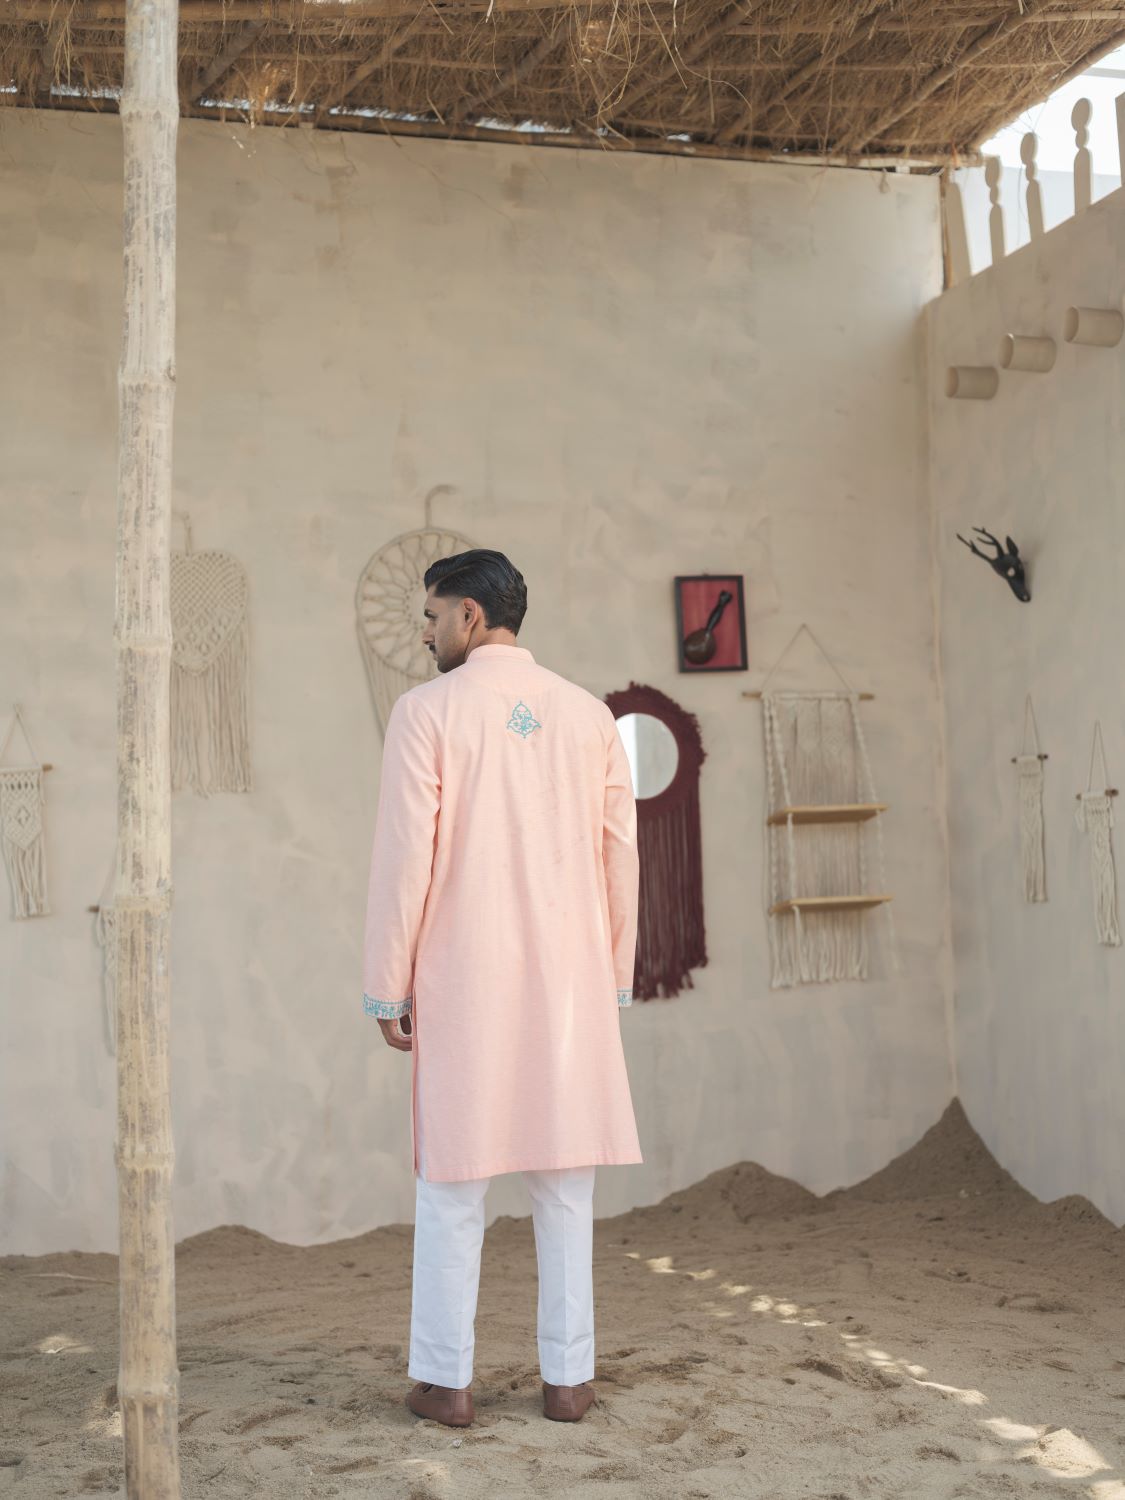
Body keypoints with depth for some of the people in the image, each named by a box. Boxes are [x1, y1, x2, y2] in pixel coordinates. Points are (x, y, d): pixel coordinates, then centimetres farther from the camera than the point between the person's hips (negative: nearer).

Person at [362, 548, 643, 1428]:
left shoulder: (427, 712, -6)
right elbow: (620, 857, 6)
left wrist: (387, 987, -2)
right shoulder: (589, 716, 5)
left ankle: (446, 1380, 11)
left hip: (464, 979, -3)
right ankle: (568, 1376, 13)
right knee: (565, 1184, 9)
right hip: (570, 977, 3)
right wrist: (615, 977, 14)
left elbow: (405, 858, -9)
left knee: (452, 1185, 7)